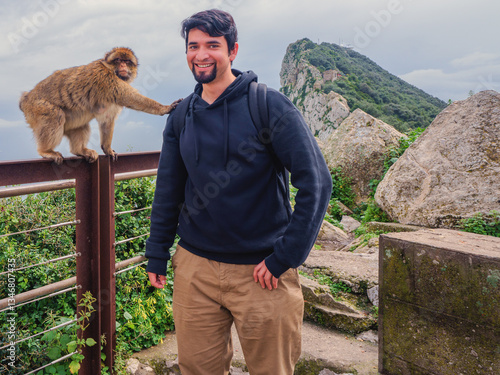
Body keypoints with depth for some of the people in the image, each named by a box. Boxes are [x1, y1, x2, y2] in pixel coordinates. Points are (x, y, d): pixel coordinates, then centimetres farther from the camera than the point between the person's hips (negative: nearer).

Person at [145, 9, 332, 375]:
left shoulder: (268, 104, -10)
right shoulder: (181, 117, 5)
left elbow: (317, 182, -14)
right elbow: (168, 191, 13)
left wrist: (285, 258, -16)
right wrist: (156, 255, 11)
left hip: (261, 271, -3)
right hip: (195, 267, 4)